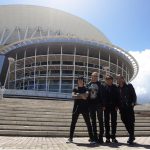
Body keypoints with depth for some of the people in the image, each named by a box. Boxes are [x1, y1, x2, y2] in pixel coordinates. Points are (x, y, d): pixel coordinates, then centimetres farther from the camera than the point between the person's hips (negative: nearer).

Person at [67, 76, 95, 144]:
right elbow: (73, 96, -7)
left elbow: (86, 95, -13)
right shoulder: (75, 89, 11)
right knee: (73, 123, 5)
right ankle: (70, 138, 15)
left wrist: (78, 95, -11)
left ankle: (91, 138, 4)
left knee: (88, 123, -1)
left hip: (84, 107, -1)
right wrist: (81, 96, -13)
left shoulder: (86, 88, 7)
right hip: (76, 107, 1)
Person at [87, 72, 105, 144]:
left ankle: (101, 137, 5)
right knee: (93, 121, 9)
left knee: (100, 121, 0)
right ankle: (95, 137, 18)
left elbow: (102, 95, -1)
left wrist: (103, 105, -8)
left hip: (99, 105, -3)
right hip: (91, 105, 3)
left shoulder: (100, 85, 2)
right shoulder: (88, 85, 9)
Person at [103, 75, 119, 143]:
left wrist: (117, 105, -3)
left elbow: (117, 97, 5)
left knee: (114, 122, 6)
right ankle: (107, 137, 12)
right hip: (106, 107, -1)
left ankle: (113, 137, 16)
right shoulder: (104, 87, 0)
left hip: (113, 107, 1)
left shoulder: (115, 87, 4)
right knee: (106, 122, 4)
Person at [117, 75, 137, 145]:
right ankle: (131, 136, 24)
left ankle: (131, 138, 1)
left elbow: (134, 95, -2)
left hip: (129, 107, -4)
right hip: (122, 108, 4)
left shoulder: (129, 86, 1)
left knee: (130, 122, -5)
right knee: (125, 122, 8)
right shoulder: (117, 88, 10)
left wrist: (133, 103, -14)